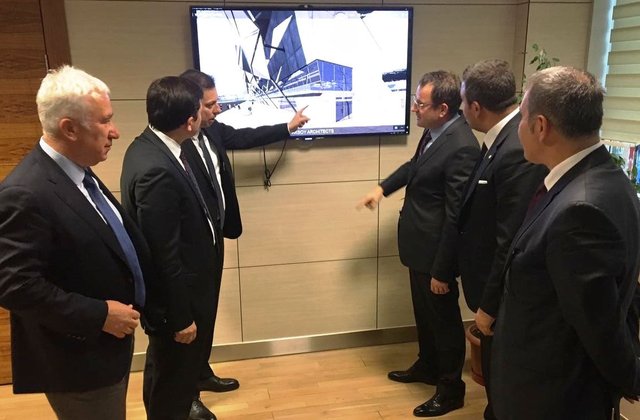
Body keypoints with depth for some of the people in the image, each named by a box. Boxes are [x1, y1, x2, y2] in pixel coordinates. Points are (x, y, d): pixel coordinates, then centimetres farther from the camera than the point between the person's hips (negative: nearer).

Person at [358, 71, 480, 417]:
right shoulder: (434, 131, 0)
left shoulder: (461, 147, -28)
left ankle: (451, 389, 31)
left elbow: (456, 216, -25)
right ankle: (427, 367, 47)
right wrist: (383, 187, 8)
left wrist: (442, 270, -20)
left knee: (444, 319, 10)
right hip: (420, 245, 9)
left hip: (436, 251, -9)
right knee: (424, 313, 25)